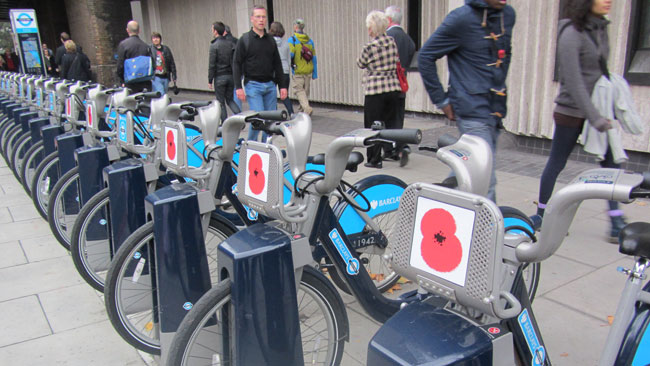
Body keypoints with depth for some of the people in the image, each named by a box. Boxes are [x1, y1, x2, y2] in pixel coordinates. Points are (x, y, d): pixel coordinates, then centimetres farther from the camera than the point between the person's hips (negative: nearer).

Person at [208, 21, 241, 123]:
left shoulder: (214, 45, -11)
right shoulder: (231, 44, 5)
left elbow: (212, 65, -12)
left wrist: (210, 80, -6)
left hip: (219, 77, -5)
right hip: (231, 76, 5)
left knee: (221, 102, 5)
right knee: (230, 99, 16)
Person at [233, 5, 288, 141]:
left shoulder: (271, 40, 14)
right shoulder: (244, 39, 1)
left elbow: (277, 64, 17)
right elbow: (237, 64, -2)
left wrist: (282, 85, 10)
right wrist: (238, 87, -11)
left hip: (270, 84, 5)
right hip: (253, 85, -5)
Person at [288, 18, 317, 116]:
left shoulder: (292, 39, -8)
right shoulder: (310, 40, 9)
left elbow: (290, 55, -16)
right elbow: (314, 58, 9)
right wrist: (315, 73, 14)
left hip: (298, 71, -5)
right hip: (308, 71, 5)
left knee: (298, 90, -1)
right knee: (306, 90, 16)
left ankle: (307, 108, -20)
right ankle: (302, 108, 28)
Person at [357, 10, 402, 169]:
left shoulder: (369, 47, -13)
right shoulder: (392, 42, 2)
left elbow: (360, 64, 3)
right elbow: (397, 63, 11)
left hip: (375, 90, -5)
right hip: (393, 87, 5)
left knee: (373, 126, 6)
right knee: (390, 121, 17)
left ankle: (375, 159, 11)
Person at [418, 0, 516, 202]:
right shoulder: (462, 18, -11)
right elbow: (426, 56, -7)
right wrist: (442, 101, -6)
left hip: (496, 110, 7)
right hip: (472, 112, -7)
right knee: (485, 180, -9)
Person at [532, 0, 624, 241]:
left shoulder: (601, 29, 8)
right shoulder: (572, 33, -15)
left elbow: (601, 71, 14)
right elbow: (574, 82, -19)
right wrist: (595, 118, -20)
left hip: (597, 109, 7)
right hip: (572, 112, -7)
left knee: (612, 164, 2)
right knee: (556, 164, 7)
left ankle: (617, 225, 9)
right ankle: (541, 214, 24)